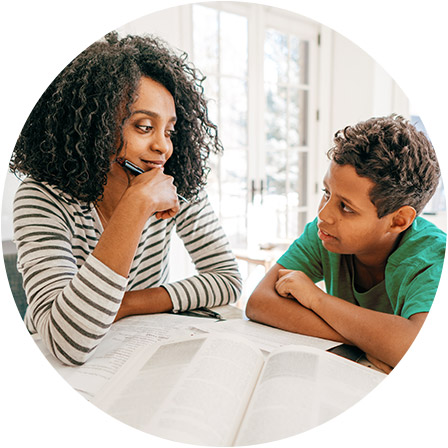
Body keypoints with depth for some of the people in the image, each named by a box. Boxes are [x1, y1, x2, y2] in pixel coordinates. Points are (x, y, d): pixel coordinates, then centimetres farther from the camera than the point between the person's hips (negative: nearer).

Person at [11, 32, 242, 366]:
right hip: (53, 368, -3)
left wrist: (125, 305, -19)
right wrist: (135, 204, -37)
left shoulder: (179, 189, -10)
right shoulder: (43, 198, -21)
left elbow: (228, 280, -9)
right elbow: (69, 346, -32)